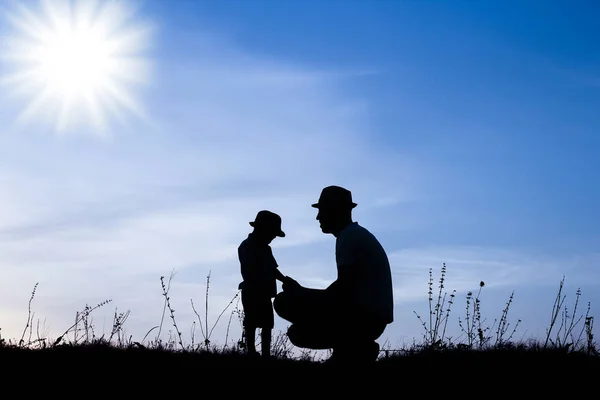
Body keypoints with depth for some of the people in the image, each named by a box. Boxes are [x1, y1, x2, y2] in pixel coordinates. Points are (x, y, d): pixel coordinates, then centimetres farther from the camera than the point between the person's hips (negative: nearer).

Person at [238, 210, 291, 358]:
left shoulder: (265, 248, 15)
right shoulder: (246, 247, -12)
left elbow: (273, 269, 18)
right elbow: (249, 273, -21)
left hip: (264, 294, 9)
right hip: (252, 293, -9)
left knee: (267, 325, 10)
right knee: (251, 324, -3)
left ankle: (266, 354, 15)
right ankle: (252, 354, 0)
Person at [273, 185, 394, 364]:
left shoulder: (348, 236, -10)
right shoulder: (357, 235, 22)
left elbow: (344, 288, -19)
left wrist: (301, 291, -4)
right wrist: (302, 292, 14)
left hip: (362, 315, -10)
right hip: (371, 318, 10)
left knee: (285, 302, -13)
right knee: (298, 332, 19)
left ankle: (352, 347, -14)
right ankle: (357, 347, 3)